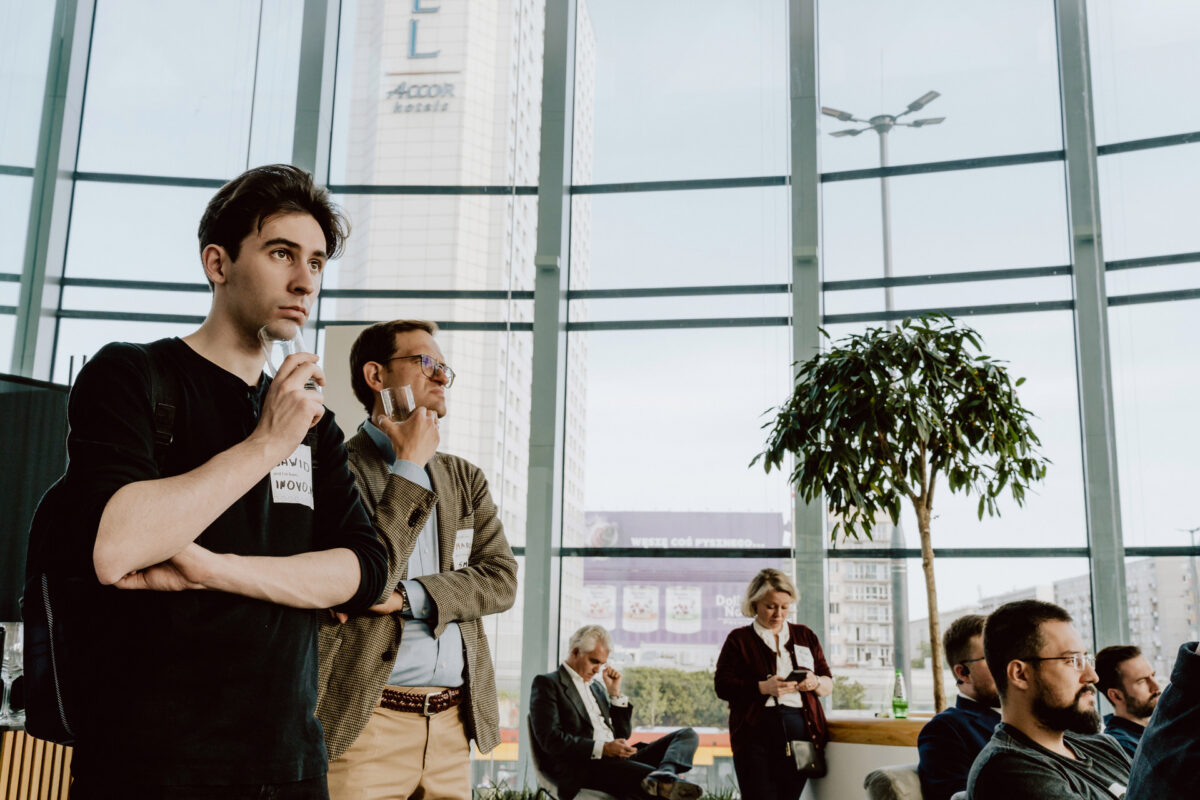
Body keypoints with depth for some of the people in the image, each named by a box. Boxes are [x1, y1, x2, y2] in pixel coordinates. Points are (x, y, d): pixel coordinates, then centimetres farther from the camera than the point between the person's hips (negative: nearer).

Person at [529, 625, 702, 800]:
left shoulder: (595, 687, 29)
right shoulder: (547, 683, 4)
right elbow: (551, 740, -11)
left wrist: (615, 692, 15)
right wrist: (602, 749, -21)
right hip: (582, 769, -8)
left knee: (687, 735, -11)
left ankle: (663, 776, -42)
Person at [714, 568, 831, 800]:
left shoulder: (805, 637, 20)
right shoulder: (739, 639, 9)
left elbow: (829, 685, 20)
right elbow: (722, 686, -1)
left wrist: (816, 682, -3)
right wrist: (763, 687, -15)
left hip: (801, 730, 3)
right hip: (756, 731, -3)